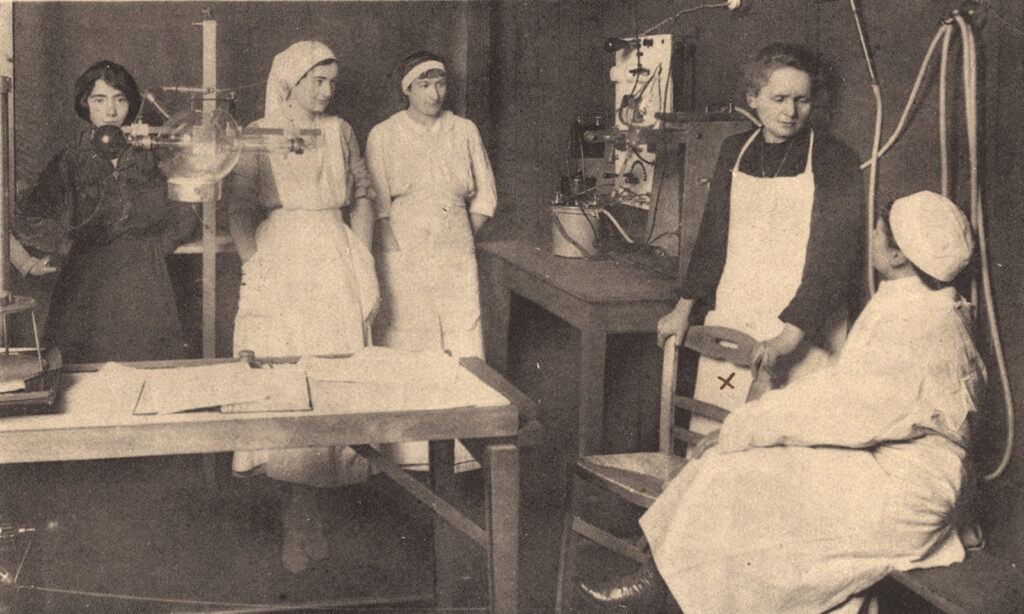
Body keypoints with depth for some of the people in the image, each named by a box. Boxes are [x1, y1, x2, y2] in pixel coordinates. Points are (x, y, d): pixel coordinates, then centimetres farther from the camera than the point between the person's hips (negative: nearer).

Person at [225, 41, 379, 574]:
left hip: (334, 264, 2)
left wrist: (363, 259, 5)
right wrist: (252, 266, -9)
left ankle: (300, 518, 8)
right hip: (279, 262, -2)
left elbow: (362, 196, 15)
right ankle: (302, 517, -2)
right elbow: (239, 207, 1)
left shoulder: (339, 132, 12)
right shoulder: (258, 135, 4)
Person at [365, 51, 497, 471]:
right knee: (406, 349, -4)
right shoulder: (383, 136, 5)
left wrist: (459, 237, 8)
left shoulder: (464, 132, 11)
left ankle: (465, 446, 3)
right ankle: (407, 449, 1)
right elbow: (379, 206, 1)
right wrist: (397, 251, -6)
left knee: (463, 350, -2)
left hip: (456, 257, 2)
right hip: (404, 258, -2)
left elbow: (484, 198, 16)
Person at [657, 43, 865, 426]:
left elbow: (835, 258, -11)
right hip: (730, 321, 4)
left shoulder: (834, 160, -4)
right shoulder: (734, 152, 11)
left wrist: (790, 334, -20)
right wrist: (684, 308, 17)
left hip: (803, 331, -4)